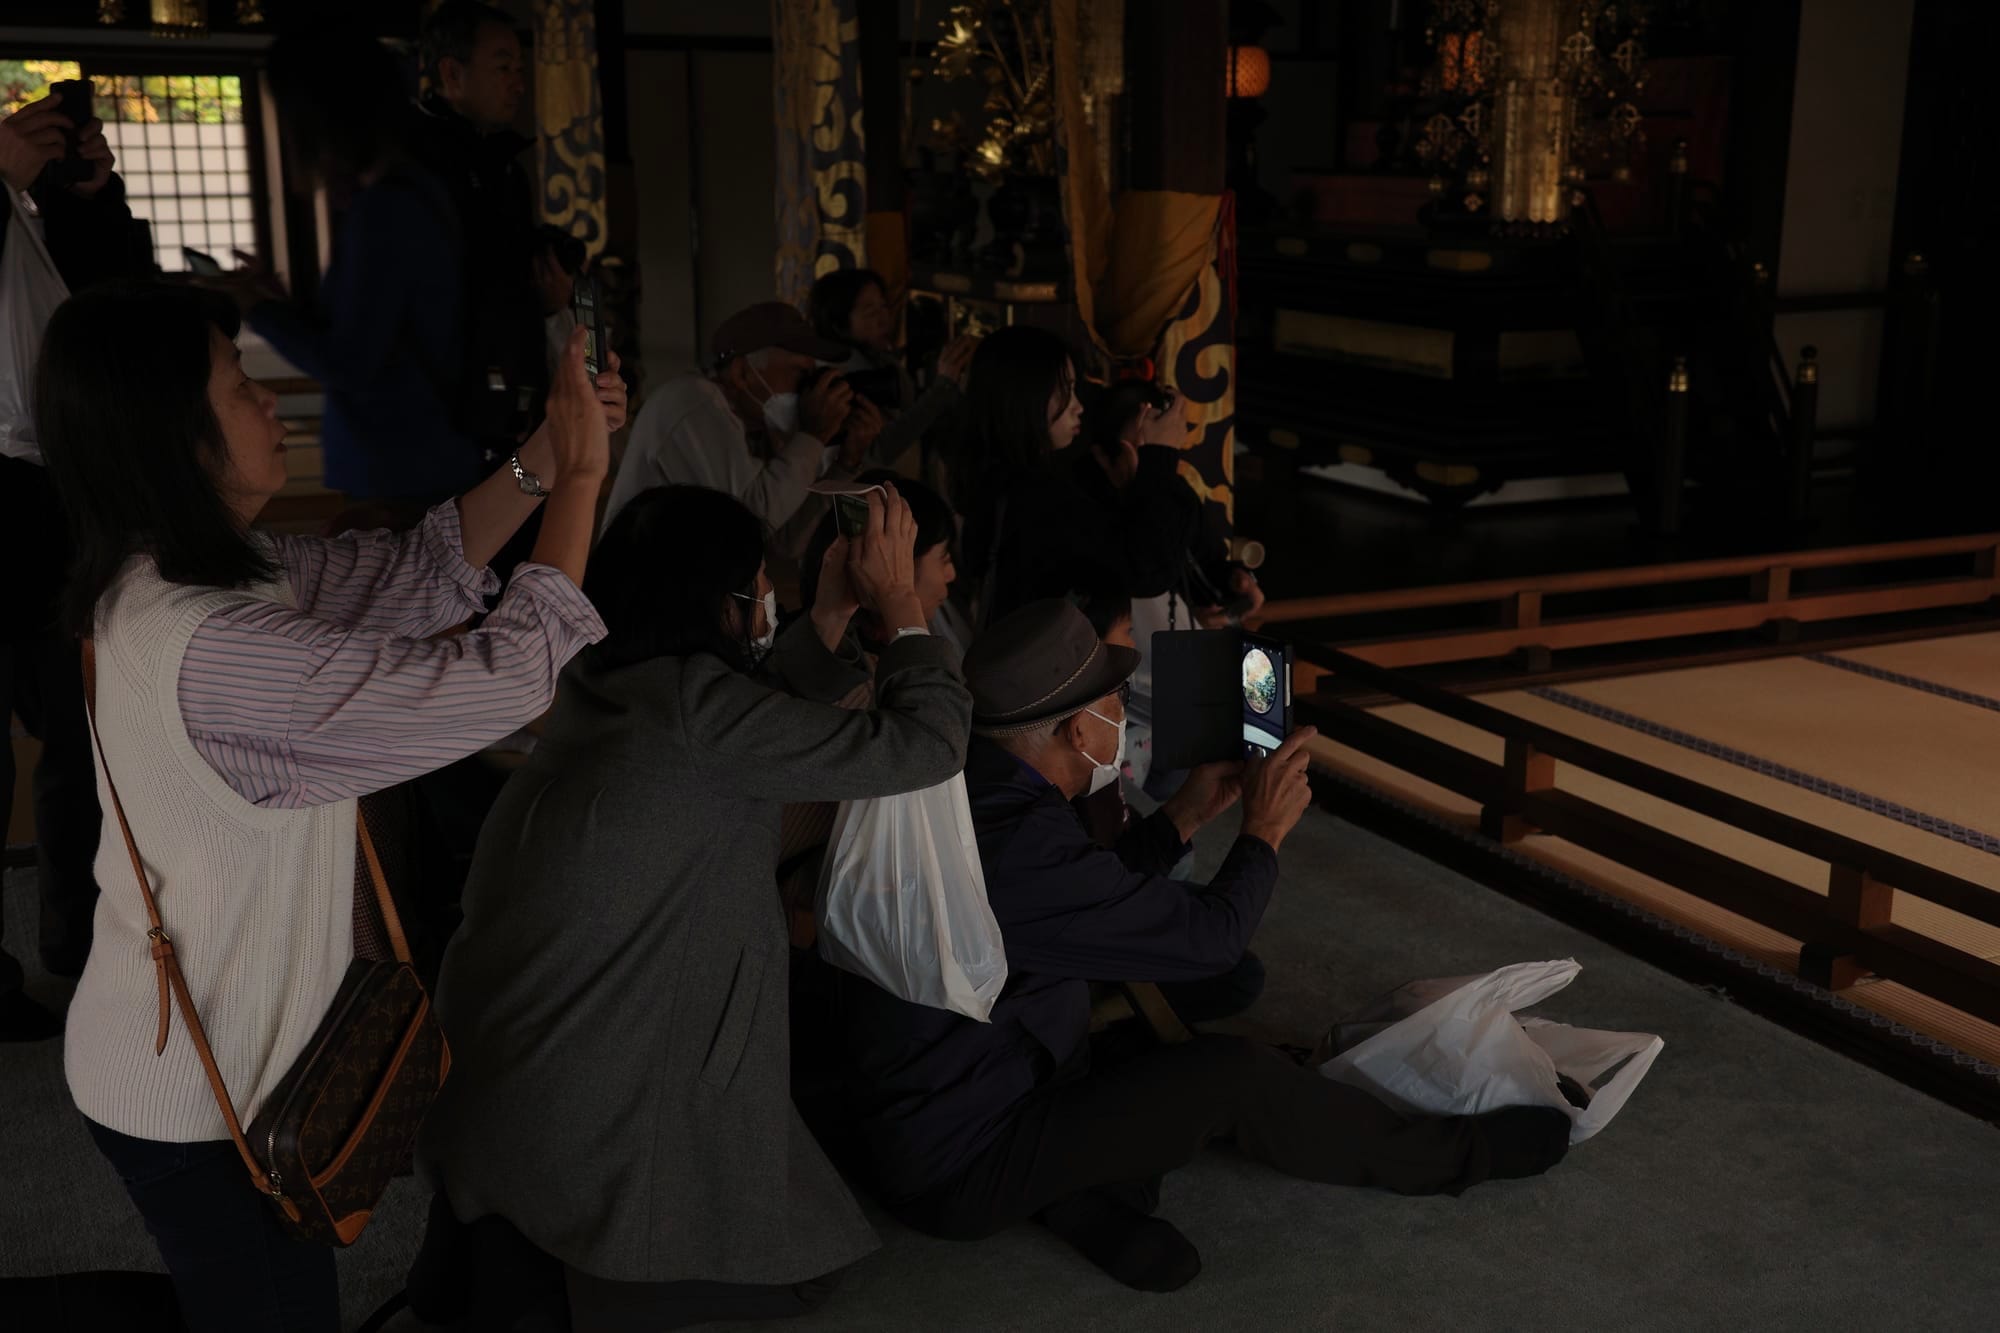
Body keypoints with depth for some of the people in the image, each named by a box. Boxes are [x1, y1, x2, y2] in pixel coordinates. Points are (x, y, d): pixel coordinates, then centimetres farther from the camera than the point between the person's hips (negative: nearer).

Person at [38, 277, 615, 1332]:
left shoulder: (183, 576, -3)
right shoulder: (212, 646, -34)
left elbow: (416, 575, 2)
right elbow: (506, 678, -32)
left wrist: (540, 459, -10)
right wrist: (581, 481, -23)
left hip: (190, 1046, 9)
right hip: (196, 1097, -9)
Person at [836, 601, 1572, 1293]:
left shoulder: (969, 786, -3)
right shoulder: (1021, 845, -31)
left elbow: (1089, 893, 16)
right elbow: (1209, 937, -17)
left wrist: (1185, 816, 12)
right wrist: (1266, 827, -2)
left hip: (930, 1100, 9)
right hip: (957, 1166, -9)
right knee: (1234, 1076, -13)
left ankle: (1091, 1191, 1)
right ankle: (1450, 1155, 9)